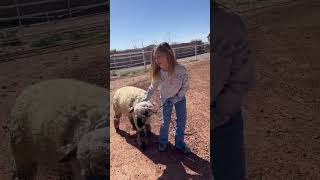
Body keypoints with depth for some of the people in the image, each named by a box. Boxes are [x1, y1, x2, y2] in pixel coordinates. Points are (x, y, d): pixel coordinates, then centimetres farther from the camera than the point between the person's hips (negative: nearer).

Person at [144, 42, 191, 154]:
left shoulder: (181, 69, -32)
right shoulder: (157, 73, -24)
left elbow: (185, 87, -18)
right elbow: (152, 87, -8)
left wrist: (175, 99, -21)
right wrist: (145, 100, -5)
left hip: (179, 98, 0)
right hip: (165, 99, 1)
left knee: (182, 121, 6)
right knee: (165, 122, 9)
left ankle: (179, 143, 27)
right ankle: (163, 142, 31)